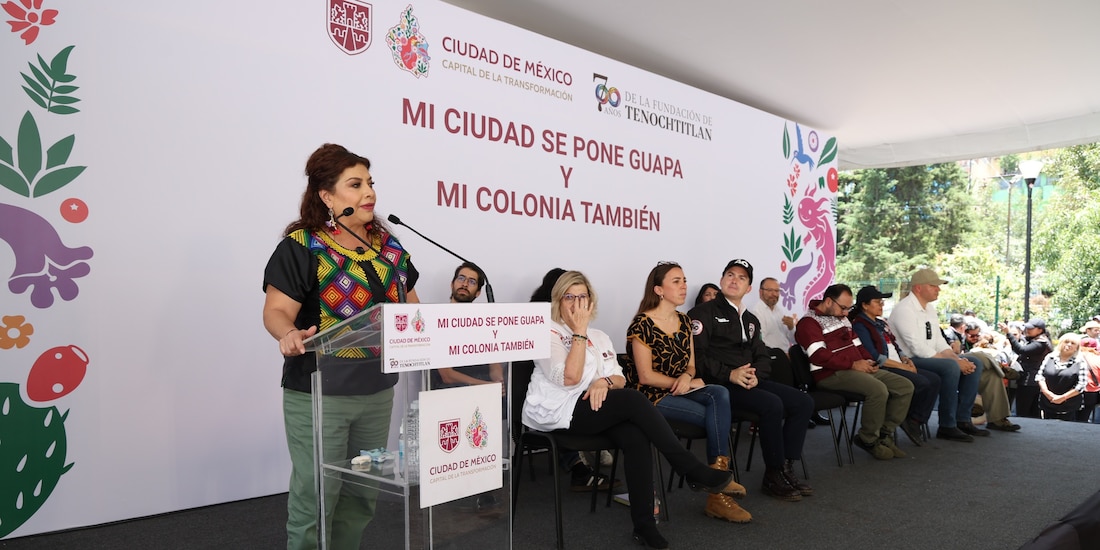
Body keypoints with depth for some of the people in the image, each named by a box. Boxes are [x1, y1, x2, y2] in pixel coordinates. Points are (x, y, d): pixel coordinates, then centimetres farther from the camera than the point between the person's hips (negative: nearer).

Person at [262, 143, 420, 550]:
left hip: (378, 390, 6)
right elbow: (276, 311, -14)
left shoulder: (388, 246, 8)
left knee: (362, 494, 16)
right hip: (318, 393, -6)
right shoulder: (301, 247, -9)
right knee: (316, 497, 1)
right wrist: (288, 334, -35)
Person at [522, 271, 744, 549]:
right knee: (634, 400, -26)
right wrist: (579, 331, -14)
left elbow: (621, 379, 11)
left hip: (592, 408, 6)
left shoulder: (599, 337, 18)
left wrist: (605, 381, -11)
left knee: (636, 437, -26)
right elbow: (569, 377, -17)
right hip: (555, 411, -6)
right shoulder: (548, 333, -3)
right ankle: (695, 472, -17)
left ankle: (644, 524, -20)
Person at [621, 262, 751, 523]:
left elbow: (690, 365, 14)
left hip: (680, 391, 6)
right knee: (718, 417, -21)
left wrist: (687, 377, -10)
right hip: (652, 396, -6)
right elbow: (646, 376, -13)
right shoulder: (643, 325, -11)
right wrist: (687, 383, -11)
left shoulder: (684, 321, 11)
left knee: (720, 394, -24)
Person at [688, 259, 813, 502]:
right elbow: (696, 355, -13)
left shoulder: (751, 320, 23)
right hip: (718, 385, -8)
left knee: (804, 402, -6)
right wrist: (729, 374, -22)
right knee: (772, 404, -28)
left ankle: (785, 467, -2)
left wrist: (756, 375, -7)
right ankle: (773, 477, -13)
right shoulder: (704, 313, -1)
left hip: (750, 381, 8)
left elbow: (763, 357, 16)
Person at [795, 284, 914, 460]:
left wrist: (868, 361, 6)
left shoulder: (842, 318, 21)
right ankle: (868, 440, -10)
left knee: (905, 386, -1)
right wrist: (852, 364, -18)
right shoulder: (809, 322, -9)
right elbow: (819, 356, -20)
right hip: (831, 374, -10)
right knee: (878, 389, -31)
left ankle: (884, 434, 4)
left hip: (859, 368, 10)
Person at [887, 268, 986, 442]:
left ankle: (962, 419, 2)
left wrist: (958, 359, -7)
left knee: (974, 365, 2)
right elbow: (918, 348, -23)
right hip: (910, 361, -10)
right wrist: (955, 361, -21)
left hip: (930, 358, 10)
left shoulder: (930, 308, 14)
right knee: (950, 367, -31)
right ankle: (947, 426, -21)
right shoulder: (904, 309, -16)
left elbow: (939, 342, 13)